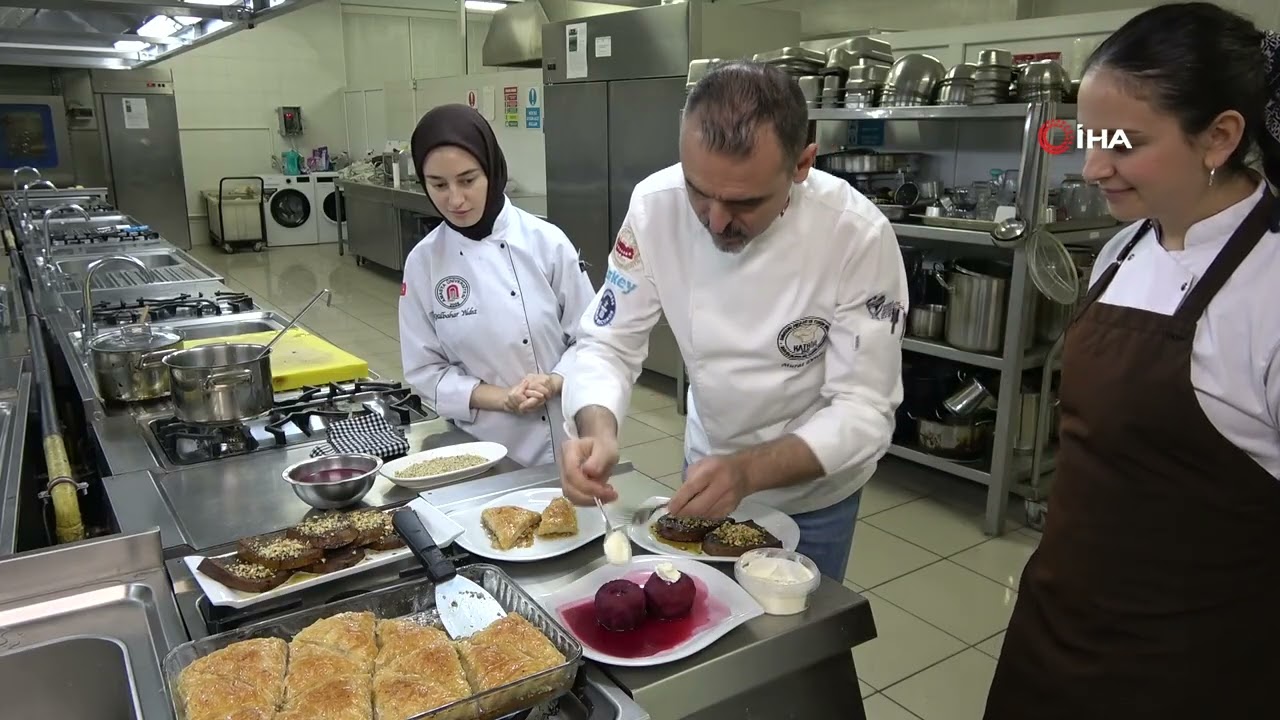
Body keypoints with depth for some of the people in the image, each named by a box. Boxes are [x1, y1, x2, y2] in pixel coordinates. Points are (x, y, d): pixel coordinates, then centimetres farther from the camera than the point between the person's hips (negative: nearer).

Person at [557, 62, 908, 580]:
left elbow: (864, 411, -25)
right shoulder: (655, 206, -21)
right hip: (707, 471, 3)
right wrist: (598, 430, -35)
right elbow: (608, 344, -14)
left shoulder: (858, 236, -28)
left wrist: (749, 471, -41)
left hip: (812, 491, -2)